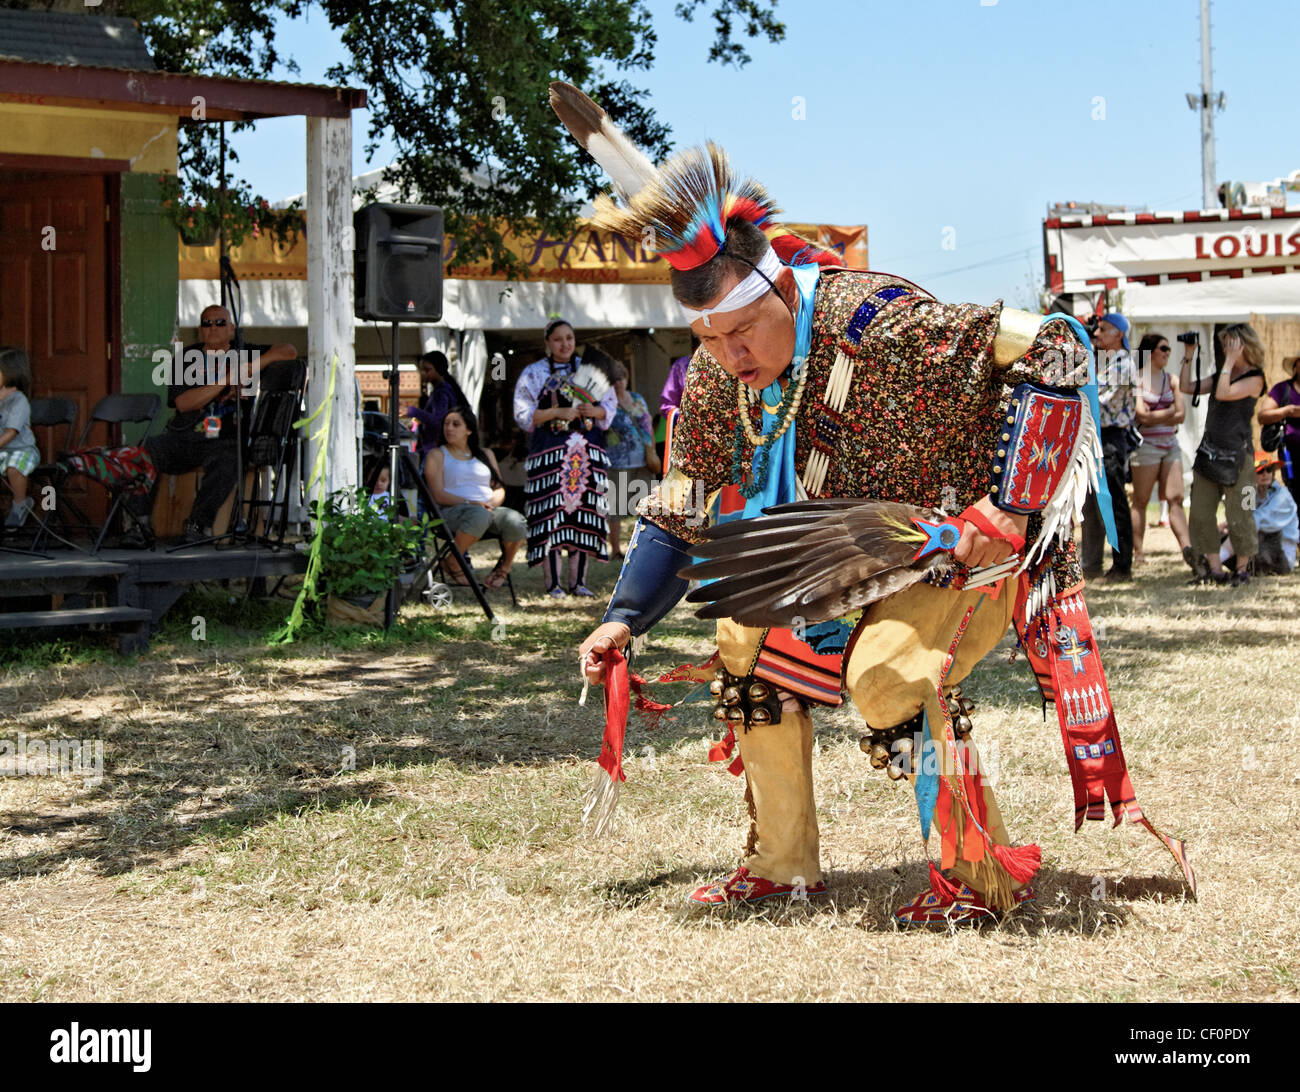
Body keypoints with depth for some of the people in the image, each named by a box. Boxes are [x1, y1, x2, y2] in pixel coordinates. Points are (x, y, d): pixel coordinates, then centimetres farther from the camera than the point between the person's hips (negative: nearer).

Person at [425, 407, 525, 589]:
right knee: (478, 515, -42)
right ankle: (453, 564, -19)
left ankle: (504, 566, -2)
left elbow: (500, 489, 18)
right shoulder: (437, 455, 11)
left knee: (516, 522, -32)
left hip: (490, 509, 4)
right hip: (453, 511, -4)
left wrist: (493, 502, -7)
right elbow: (438, 495, -1)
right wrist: (469, 502, -15)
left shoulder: (486, 454, 24)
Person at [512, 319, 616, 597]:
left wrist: (596, 411, -8)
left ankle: (578, 581, 5)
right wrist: (558, 412, -14)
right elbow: (523, 414, -3)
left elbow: (611, 403, 15)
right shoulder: (533, 373, 5)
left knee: (583, 510, 0)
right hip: (549, 453, -3)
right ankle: (553, 582, -6)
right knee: (551, 512, -9)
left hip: (588, 451, 3)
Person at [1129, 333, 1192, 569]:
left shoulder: (1170, 380, 14)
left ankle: (1187, 549, -16)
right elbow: (1142, 415, -13)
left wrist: (1155, 417, -10)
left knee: (1176, 498, -5)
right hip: (1146, 444, -5)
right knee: (1141, 501, -2)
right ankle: (1137, 554, 1)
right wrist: (1170, 412, -4)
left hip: (1170, 443, 5)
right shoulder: (1136, 379, -3)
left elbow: (1181, 415, 4)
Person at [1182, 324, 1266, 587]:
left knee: (1237, 516, -2)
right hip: (1209, 452, 7)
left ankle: (1242, 568, 15)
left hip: (1236, 455, -7)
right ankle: (1216, 570, 11)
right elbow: (1186, 387, 13)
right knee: (1201, 513, 4)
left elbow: (1223, 394, -21)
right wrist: (1188, 357, 8)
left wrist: (1230, 361, -17)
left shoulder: (1254, 378, -7)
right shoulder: (1221, 374, 15)